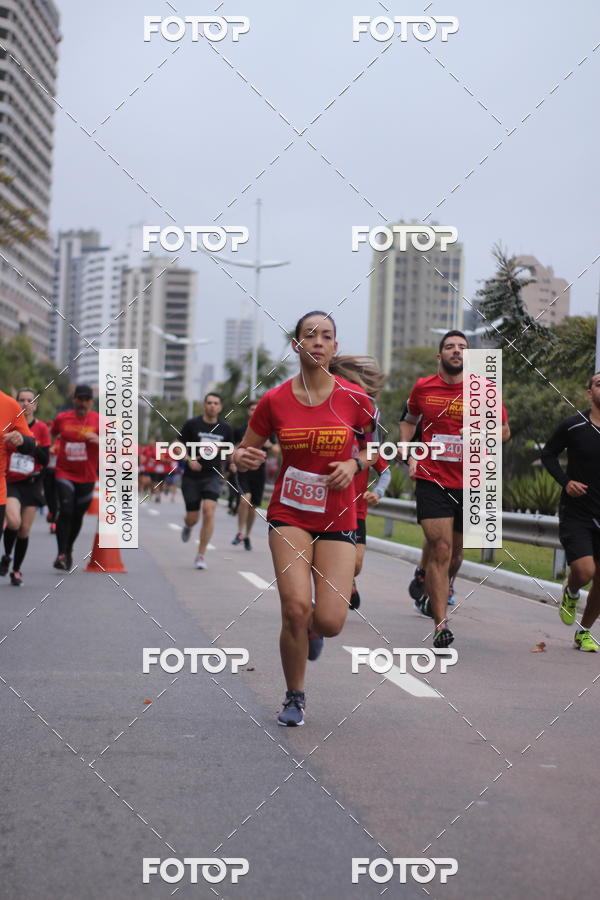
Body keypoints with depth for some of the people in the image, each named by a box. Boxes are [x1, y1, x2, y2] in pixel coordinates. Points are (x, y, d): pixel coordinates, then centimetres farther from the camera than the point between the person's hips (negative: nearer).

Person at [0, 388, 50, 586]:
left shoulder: (41, 428, 1)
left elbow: (45, 460, -2)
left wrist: (32, 445, -15)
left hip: (32, 484, 2)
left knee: (25, 530, 1)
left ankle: (16, 570, 19)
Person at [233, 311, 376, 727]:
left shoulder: (354, 397, -4)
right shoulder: (274, 400, -3)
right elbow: (245, 451, 6)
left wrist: (354, 463, -10)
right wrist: (244, 458, -17)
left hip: (338, 520, 0)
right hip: (289, 516, 0)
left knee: (329, 622, -10)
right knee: (296, 607, -17)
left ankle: (311, 630, 32)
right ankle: (295, 698, 7)